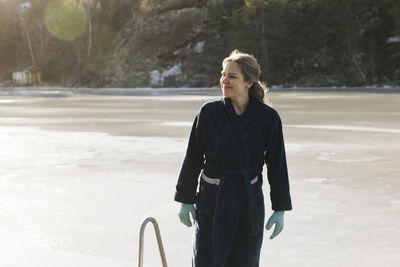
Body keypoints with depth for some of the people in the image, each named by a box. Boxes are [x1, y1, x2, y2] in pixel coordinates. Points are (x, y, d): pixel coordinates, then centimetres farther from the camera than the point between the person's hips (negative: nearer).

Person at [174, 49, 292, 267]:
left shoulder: (268, 118, -4)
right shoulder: (209, 112, -3)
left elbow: (277, 165, 2)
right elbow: (193, 158, 3)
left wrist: (280, 209, 2)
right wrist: (185, 199, 4)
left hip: (249, 202, 0)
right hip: (211, 200, 0)